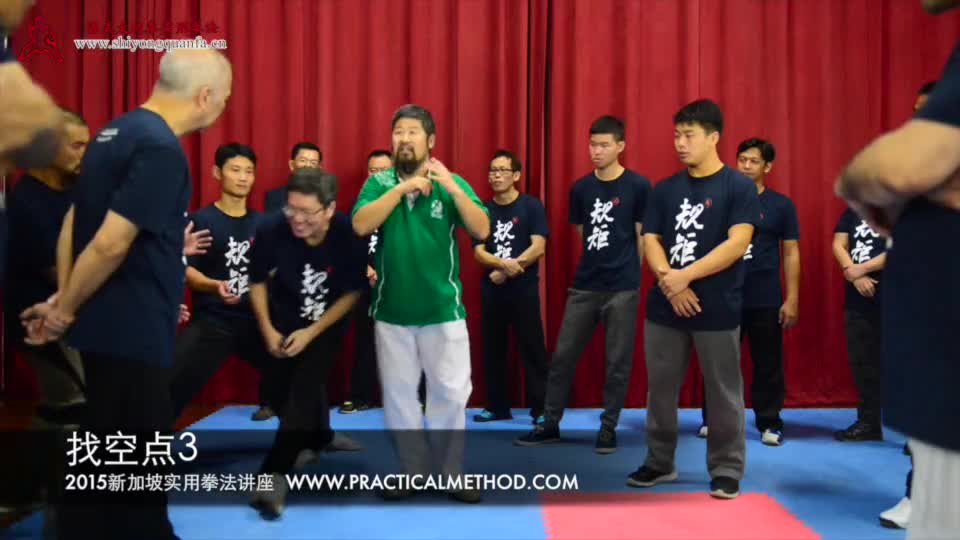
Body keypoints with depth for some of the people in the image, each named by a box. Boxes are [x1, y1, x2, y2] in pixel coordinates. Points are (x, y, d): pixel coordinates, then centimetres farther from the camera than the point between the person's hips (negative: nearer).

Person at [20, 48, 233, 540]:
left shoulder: (116, 133, 10)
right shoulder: (160, 149, -19)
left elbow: (73, 222, 11)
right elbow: (110, 244, -23)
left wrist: (63, 298, 10)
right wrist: (65, 312, -11)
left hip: (110, 324, 9)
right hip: (130, 331, -9)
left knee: (134, 456, 20)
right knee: (119, 462, 3)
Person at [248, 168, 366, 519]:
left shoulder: (348, 235, -31)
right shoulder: (272, 230, -30)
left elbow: (352, 292, -16)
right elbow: (258, 281, -9)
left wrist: (311, 333, -18)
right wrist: (268, 331, -11)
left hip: (327, 323, -2)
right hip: (283, 318, 2)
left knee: (306, 388, -15)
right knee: (304, 384, 17)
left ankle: (275, 474, -17)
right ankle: (318, 437, 45)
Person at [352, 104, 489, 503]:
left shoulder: (451, 183, 0)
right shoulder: (379, 182, 2)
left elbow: (482, 231, -10)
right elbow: (360, 225, -14)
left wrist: (454, 188, -21)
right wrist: (402, 187, -18)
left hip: (443, 310, -1)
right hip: (392, 312, 1)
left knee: (450, 393, 2)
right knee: (398, 394, 10)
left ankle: (452, 473, 16)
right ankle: (412, 470, 24)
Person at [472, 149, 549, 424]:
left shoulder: (531, 206, -2)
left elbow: (538, 247, -10)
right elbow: (479, 252, 0)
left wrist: (506, 271, -13)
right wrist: (504, 263, -19)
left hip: (524, 289, -4)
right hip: (491, 290, 4)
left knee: (532, 349, -3)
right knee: (493, 350, 8)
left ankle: (541, 409, 3)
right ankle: (497, 406, 19)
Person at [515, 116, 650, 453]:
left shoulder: (638, 186, -5)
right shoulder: (580, 188, 7)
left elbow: (643, 238, 0)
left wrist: (629, 273, 4)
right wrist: (596, 265, 11)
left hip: (623, 289, -4)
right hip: (584, 286, 4)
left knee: (618, 362, 4)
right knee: (563, 355, 5)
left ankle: (608, 428, 17)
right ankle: (550, 424, 16)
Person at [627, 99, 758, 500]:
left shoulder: (739, 187, -3)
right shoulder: (665, 189, 10)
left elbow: (737, 243, -13)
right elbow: (650, 241, 5)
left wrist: (685, 276, -19)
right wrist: (669, 281, -14)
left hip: (718, 309, -4)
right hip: (664, 306, 4)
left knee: (723, 393, 4)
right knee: (660, 388, 11)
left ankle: (726, 470, 16)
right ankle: (660, 462, 25)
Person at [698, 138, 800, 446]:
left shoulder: (781, 205, 2)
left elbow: (791, 253, 3)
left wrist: (792, 299, -3)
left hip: (766, 299, -1)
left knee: (767, 364, 4)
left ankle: (770, 424, 15)